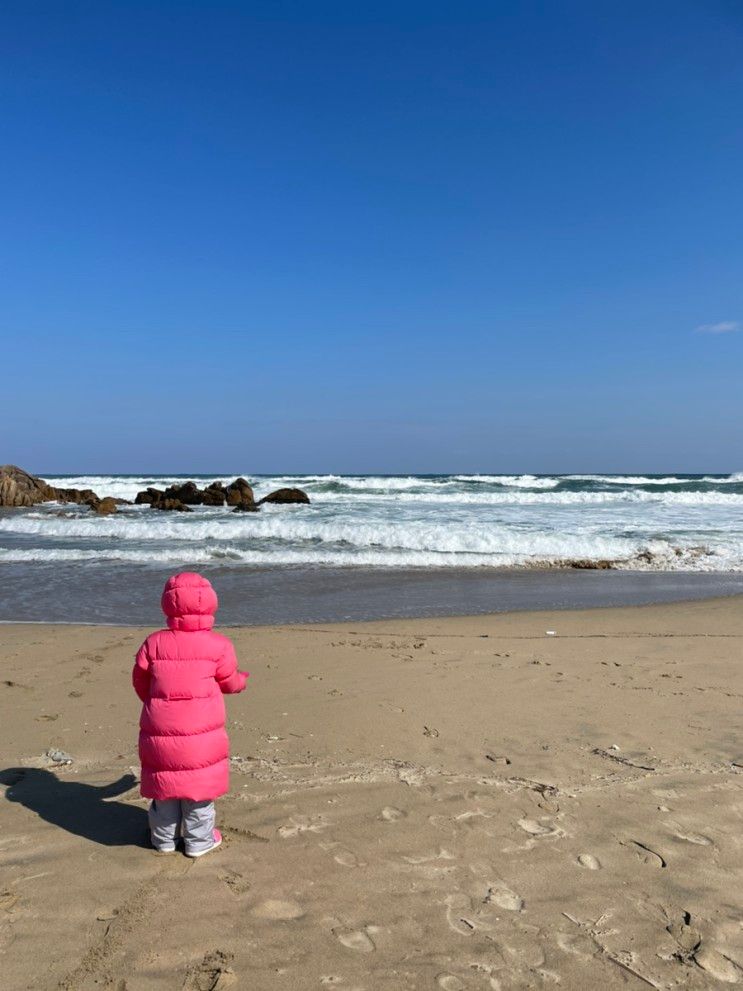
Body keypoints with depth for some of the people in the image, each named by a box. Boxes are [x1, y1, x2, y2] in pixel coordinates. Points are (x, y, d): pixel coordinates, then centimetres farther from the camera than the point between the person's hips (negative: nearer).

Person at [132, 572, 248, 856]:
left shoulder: (153, 643, -3)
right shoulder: (218, 645, -9)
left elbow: (140, 681, 7)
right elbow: (229, 682, 3)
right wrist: (241, 680, 27)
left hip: (159, 731, 2)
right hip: (201, 733, -2)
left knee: (165, 781, 18)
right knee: (199, 783, 13)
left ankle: (164, 838, 33)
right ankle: (199, 840, 26)